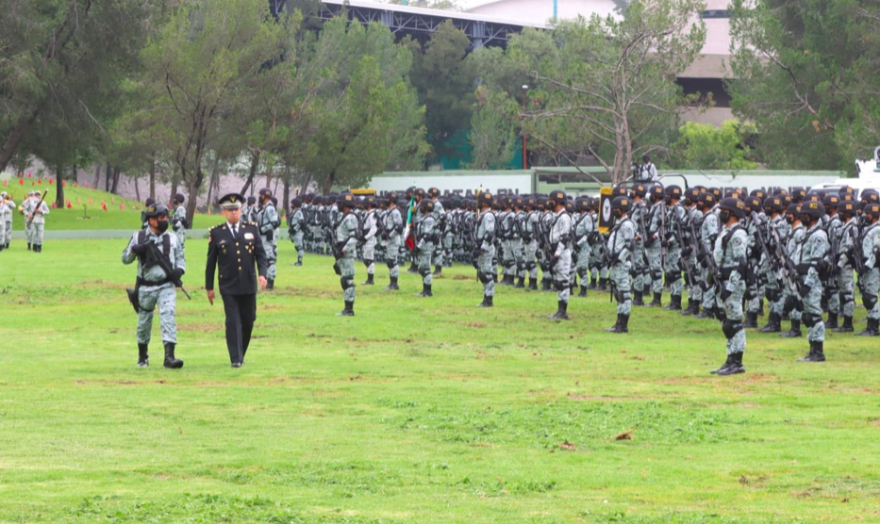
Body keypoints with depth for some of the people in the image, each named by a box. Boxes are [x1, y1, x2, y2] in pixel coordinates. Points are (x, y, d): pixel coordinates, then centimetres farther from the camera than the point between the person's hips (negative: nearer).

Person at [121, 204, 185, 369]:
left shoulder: (172, 238, 7)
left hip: (166, 286, 0)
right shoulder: (139, 237, 2)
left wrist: (179, 270, -7)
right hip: (145, 288, 0)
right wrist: (135, 250, -15)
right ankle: (142, 356, 30)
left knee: (169, 318, -17)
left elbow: (180, 258, 14)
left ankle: (169, 356, -22)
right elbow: (125, 258, 6)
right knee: (144, 323, 11)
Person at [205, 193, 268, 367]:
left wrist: (262, 273, -12)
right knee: (233, 322, -9)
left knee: (248, 321, 9)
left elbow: (261, 254, 5)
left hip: (249, 285, 2)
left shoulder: (251, 229, 6)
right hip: (228, 286, -2)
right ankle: (236, 359, -8)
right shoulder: (216, 233, 1)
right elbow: (211, 261, 5)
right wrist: (209, 287, 6)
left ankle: (241, 354, 27)